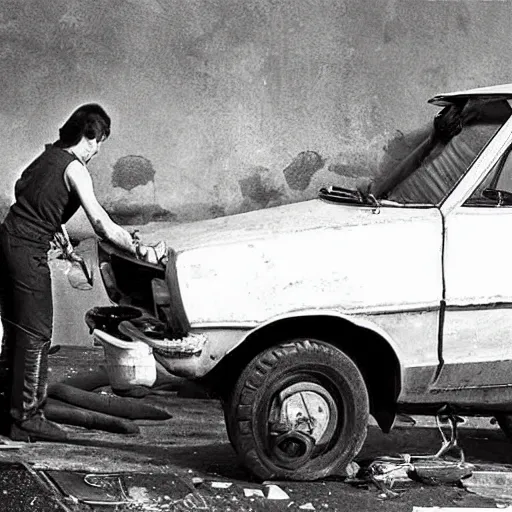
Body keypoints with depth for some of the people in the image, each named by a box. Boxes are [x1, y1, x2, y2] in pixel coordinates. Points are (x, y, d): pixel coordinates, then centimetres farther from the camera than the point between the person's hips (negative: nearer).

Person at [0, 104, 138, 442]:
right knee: (36, 334, -2)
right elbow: (101, 225, -20)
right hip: (28, 252, -9)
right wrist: (137, 249, -14)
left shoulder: (49, 156, 12)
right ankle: (27, 418, 2)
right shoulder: (74, 169, -14)